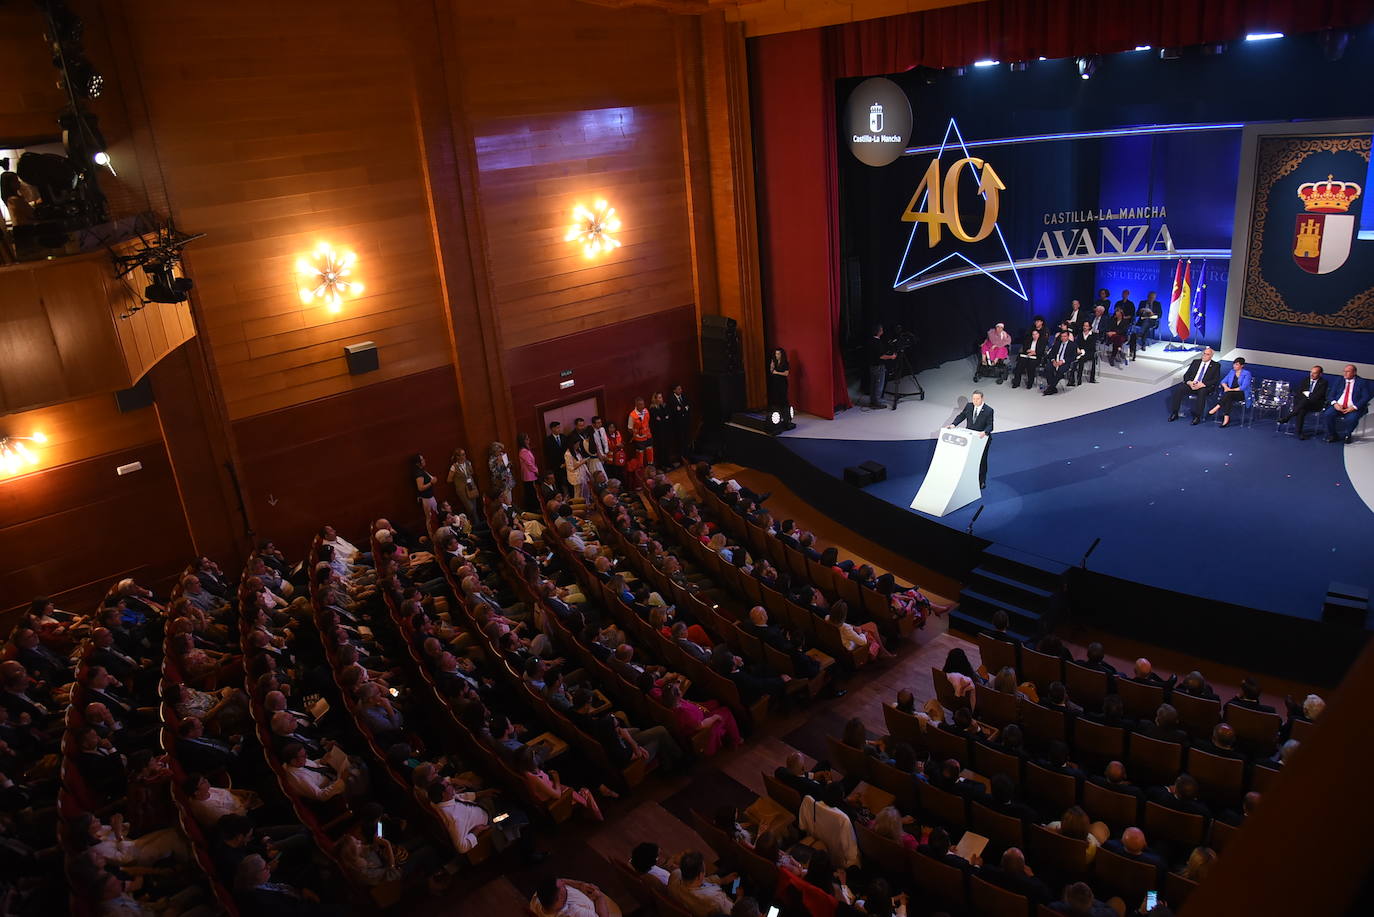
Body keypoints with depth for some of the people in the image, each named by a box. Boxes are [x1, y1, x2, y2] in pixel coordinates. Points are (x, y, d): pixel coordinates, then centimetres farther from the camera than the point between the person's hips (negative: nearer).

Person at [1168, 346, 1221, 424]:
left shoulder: (1216, 365, 7)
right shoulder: (1195, 362, 18)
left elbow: (1216, 380, -4)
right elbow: (1186, 375, 13)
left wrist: (1202, 384, -18)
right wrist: (1189, 382, -10)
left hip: (1204, 386, -4)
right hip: (1191, 384, 4)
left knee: (1202, 392, -38)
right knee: (1178, 389, -24)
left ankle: (1197, 416, -33)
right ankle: (1174, 413, -19)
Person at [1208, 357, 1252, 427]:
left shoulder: (1247, 374, -2)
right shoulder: (1232, 372, 17)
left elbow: (1243, 387, -12)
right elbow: (1223, 381, 12)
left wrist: (1231, 390, -15)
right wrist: (1226, 387, -10)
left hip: (1242, 394, -4)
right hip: (1231, 393, 4)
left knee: (1228, 394, -36)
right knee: (1228, 398, -33)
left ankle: (1216, 408, -39)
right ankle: (1226, 419, -44)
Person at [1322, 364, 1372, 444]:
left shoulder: (1362, 382, 5)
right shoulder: (1339, 380, 15)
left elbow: (1365, 397, -3)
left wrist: (1354, 407, -16)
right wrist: (1335, 403, -10)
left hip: (1352, 409, -3)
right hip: (1338, 406, 3)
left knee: (1352, 419, -34)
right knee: (1327, 415, -25)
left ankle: (1345, 435, -7)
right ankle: (1331, 435, -6)